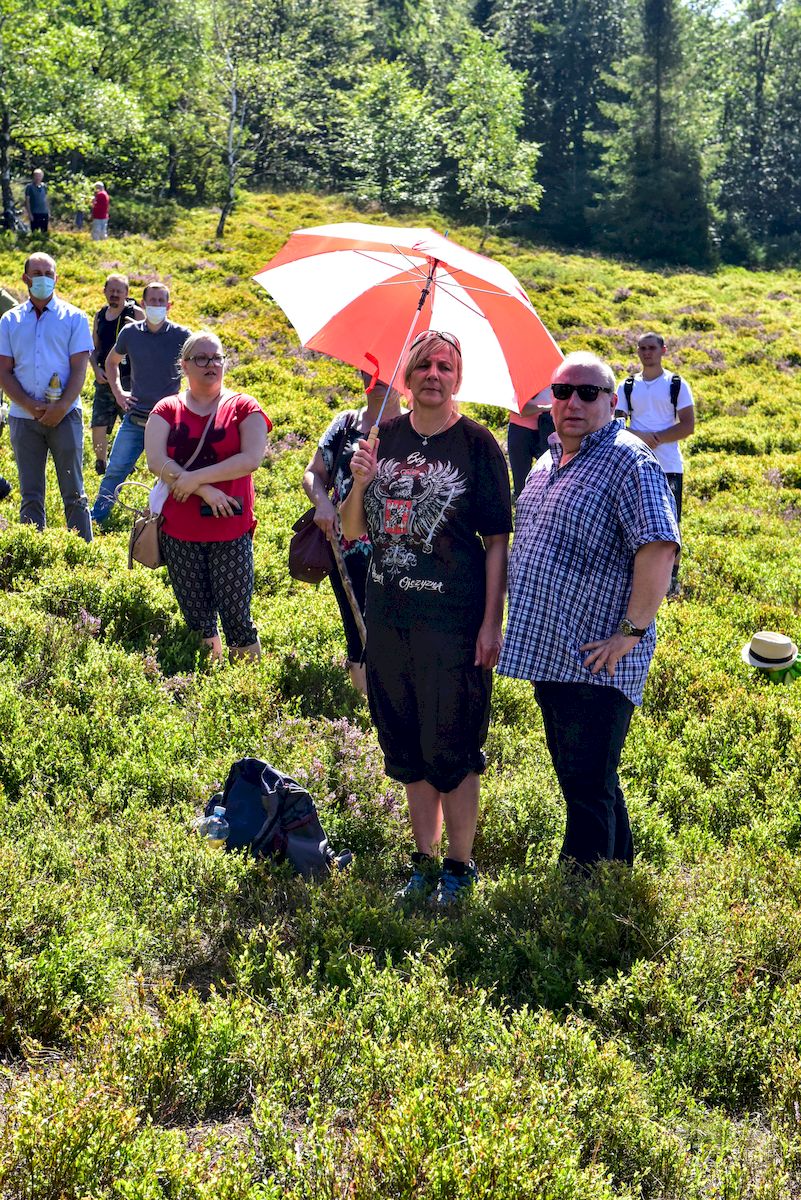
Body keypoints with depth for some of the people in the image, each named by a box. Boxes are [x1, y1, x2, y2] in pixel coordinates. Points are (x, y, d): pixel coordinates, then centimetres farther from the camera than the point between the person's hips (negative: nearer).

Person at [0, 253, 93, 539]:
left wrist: (61, 407, -15)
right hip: (24, 418, 2)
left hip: (65, 415, -2)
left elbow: (79, 369, -3)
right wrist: (31, 407, -10)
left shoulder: (74, 318, 4)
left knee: (74, 493, 0)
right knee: (30, 495, 5)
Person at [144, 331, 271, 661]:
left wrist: (194, 478, -14)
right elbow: (155, 461, -7)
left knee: (236, 616, -2)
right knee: (195, 619, 9)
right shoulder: (167, 410, 8)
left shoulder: (243, 407, 4)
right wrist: (206, 491, -16)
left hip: (231, 530, -2)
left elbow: (251, 459, -10)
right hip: (179, 530, 2)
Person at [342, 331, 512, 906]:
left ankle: (460, 867, 19)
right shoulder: (385, 438, 7)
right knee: (406, 747, 14)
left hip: (453, 618, -5)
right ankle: (424, 862, 29)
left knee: (452, 749, 2)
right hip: (389, 614, 5)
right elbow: (352, 531, 11)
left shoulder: (477, 443, -6)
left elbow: (497, 540, -7)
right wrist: (360, 484, -9)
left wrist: (492, 623, -12)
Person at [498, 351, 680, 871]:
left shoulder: (628, 461, -14)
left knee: (588, 787, -2)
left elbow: (659, 548, -24)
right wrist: (518, 625, 22)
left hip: (596, 663, -9)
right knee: (577, 776, 20)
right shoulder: (548, 463, 15)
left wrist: (631, 633, -23)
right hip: (548, 653, 10)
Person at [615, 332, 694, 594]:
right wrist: (639, 436, -15)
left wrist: (656, 438, -14)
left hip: (669, 465, -2)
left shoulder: (677, 385, 2)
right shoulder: (627, 386, 9)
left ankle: (672, 577, 10)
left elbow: (688, 425, -4)